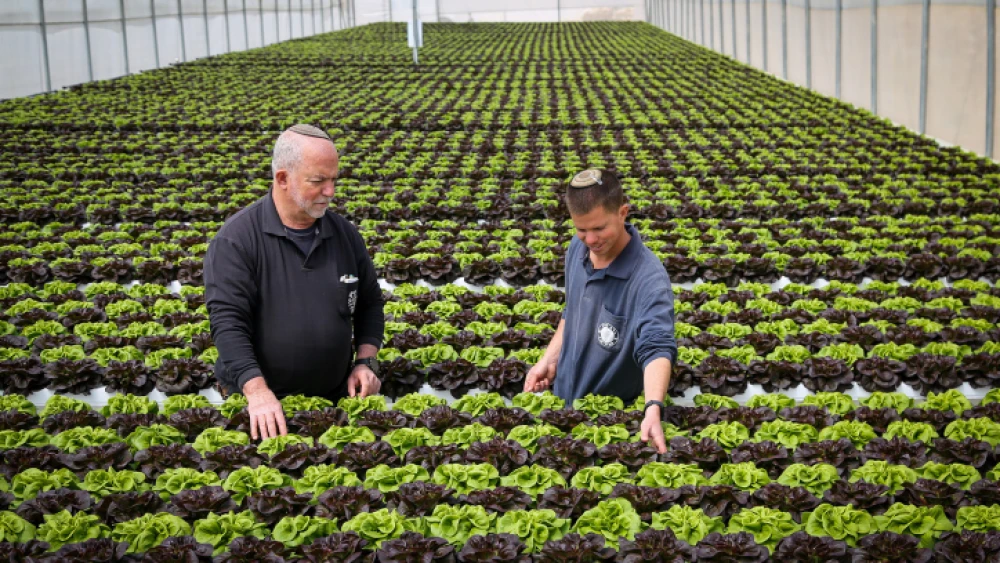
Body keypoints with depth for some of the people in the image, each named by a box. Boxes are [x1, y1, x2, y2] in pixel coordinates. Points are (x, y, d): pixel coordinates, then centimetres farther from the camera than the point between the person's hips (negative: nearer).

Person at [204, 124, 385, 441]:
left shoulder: (345, 234, 3)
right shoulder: (237, 239, -13)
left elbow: (370, 304, 14)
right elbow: (227, 320, -20)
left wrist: (366, 361, -1)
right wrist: (258, 391, -30)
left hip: (334, 399, 4)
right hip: (260, 405, -4)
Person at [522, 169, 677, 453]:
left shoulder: (648, 277, -27)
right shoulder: (577, 249, -4)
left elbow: (656, 346, -39)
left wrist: (653, 408, -55)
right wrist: (549, 360, 3)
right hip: (563, 398, 6)